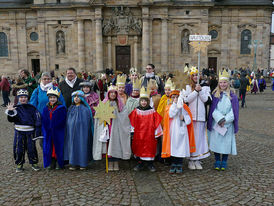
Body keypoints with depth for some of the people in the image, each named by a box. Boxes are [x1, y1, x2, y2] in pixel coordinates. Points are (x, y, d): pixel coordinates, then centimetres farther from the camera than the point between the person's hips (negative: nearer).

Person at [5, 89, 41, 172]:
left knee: (31, 148, 5)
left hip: (30, 131, -1)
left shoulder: (32, 108, -1)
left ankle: (34, 163, 22)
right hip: (19, 132, 1)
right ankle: (19, 164, 24)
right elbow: (11, 119, -6)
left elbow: (37, 120, 0)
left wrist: (37, 132, -3)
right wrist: (10, 112, -25)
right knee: (18, 148, 6)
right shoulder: (16, 108, 1)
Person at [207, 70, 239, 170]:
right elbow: (213, 109, -3)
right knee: (216, 141, 1)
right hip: (216, 124, 0)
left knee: (226, 142, 2)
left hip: (228, 124, 0)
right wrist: (220, 119, -16)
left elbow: (234, 111, -1)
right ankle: (217, 161, 16)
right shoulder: (215, 95, 4)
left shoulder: (232, 96, 4)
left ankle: (224, 161, 18)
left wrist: (225, 120, -13)